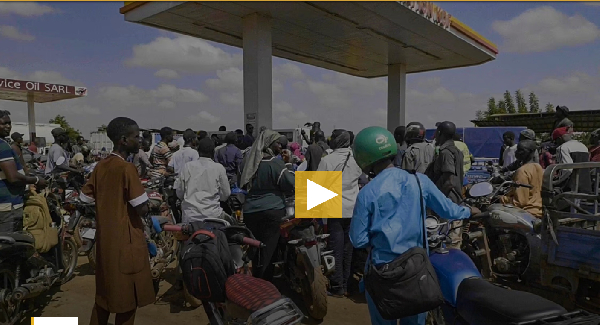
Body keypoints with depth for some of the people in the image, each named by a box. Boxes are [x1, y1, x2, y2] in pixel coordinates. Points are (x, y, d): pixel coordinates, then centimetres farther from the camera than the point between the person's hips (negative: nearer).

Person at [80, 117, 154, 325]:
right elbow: (142, 208, -21)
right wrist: (143, 218, 0)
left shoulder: (100, 166, 5)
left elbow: (85, 199, 11)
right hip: (126, 239, -8)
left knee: (105, 289, 21)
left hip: (104, 237, 8)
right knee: (127, 293, 6)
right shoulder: (127, 168, -19)